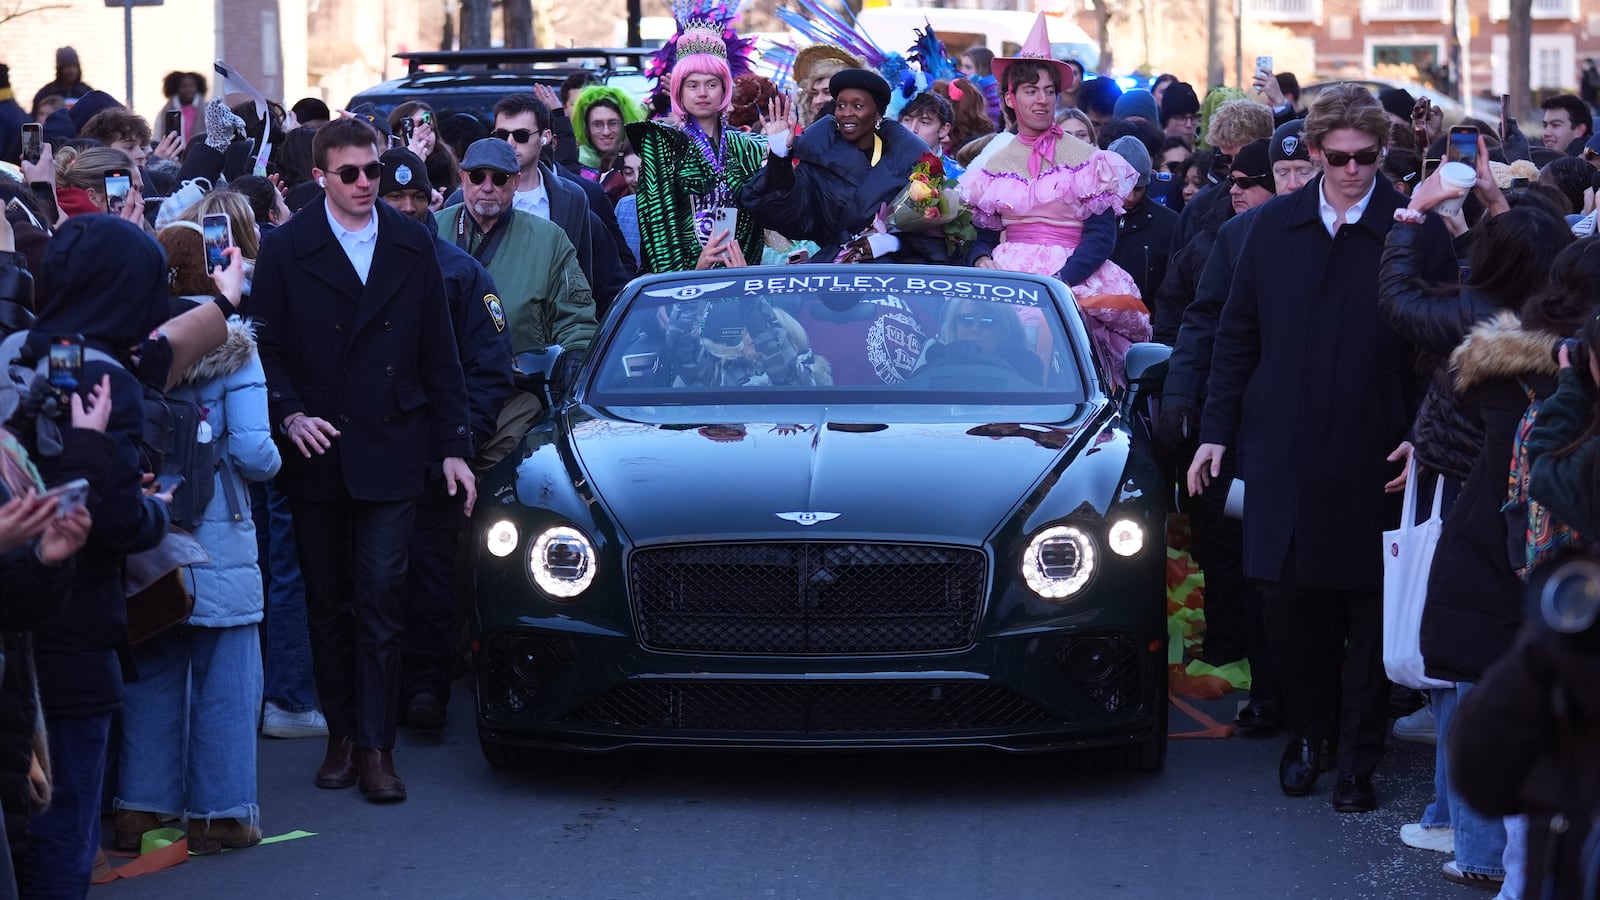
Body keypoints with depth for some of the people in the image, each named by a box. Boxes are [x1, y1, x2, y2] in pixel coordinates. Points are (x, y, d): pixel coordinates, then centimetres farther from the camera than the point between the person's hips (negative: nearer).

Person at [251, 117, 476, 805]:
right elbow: (265, 348, 0)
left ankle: (377, 748, -5)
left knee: (381, 596, -7)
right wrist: (290, 414, -17)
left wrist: (453, 446, 5)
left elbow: (438, 354, 8)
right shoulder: (286, 251, 1)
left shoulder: (412, 245, 7)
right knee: (328, 603, 8)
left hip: (392, 451, 0)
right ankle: (342, 735, 18)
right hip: (316, 453, 0)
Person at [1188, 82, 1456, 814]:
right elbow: (1237, 336, 11)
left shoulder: (1418, 234, -4)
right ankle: (1307, 732, 26)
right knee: (1286, 601, 5)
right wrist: (1216, 431, 7)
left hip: (1372, 458, -3)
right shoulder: (1274, 227, 6)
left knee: (1369, 610, 3)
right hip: (1283, 452, 3)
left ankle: (1357, 761, 13)